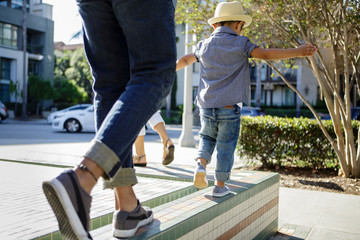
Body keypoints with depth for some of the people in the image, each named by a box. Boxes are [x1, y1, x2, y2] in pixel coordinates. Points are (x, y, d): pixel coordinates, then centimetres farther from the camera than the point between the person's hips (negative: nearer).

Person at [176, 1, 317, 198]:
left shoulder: (205, 45, 10)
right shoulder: (240, 43, -4)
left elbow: (185, 60, 25)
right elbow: (265, 54, -16)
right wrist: (297, 52, -16)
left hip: (206, 106, 4)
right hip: (229, 107, -4)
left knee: (207, 137, 24)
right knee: (226, 146, 7)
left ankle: (201, 164, -1)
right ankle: (220, 186, 14)